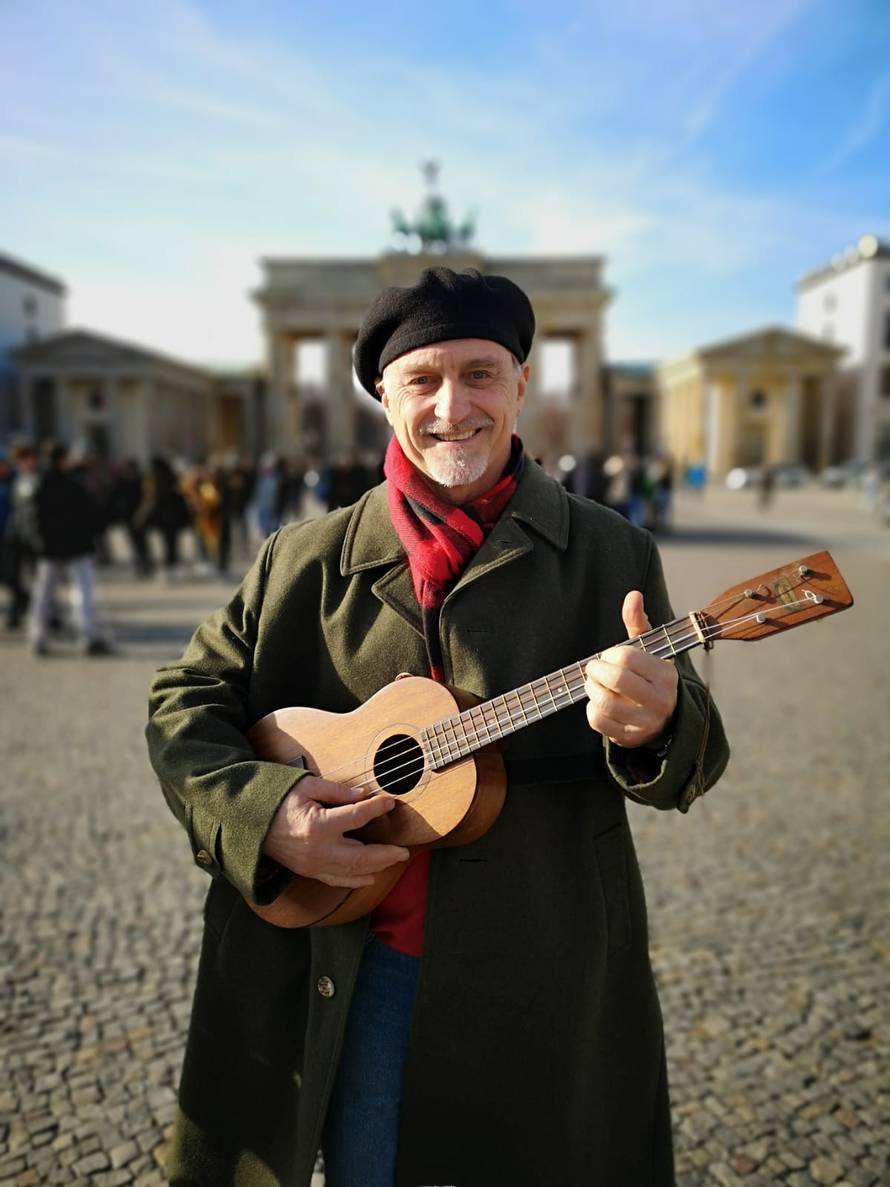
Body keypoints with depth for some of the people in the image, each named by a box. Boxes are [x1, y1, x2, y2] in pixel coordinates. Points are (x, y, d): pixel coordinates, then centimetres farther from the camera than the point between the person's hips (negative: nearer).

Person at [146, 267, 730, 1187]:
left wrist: (655, 725, -27)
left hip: (541, 983, 0)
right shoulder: (303, 559, -1)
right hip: (334, 970, 1)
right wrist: (260, 811, -15)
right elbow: (186, 701, 3)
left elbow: (692, 763, -3)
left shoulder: (610, 557, -4)